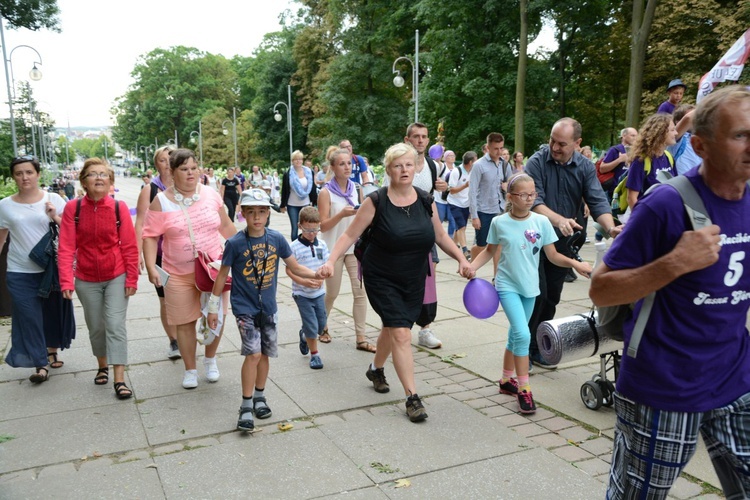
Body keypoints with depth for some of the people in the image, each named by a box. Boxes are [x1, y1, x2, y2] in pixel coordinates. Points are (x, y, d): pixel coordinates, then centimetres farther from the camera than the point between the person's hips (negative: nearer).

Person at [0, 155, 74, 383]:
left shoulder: (54, 200, -1)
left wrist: (56, 218, -15)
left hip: (51, 268, 0)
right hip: (19, 273, 0)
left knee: (52, 313, 13)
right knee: (29, 317, -2)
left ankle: (52, 352, 34)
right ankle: (41, 365, 7)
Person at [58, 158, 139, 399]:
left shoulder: (119, 207, -11)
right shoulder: (72, 208, -10)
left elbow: (130, 246, -7)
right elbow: (66, 247, -11)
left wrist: (132, 279, -8)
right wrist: (66, 281, -19)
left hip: (117, 277, -1)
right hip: (86, 279, 2)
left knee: (116, 325, -5)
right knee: (96, 327, 15)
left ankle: (119, 380, 0)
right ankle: (102, 365, 39)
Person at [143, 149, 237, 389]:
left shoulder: (211, 195, 2)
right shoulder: (161, 201, -6)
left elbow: (226, 226, 12)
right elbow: (150, 236, -5)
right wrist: (151, 268, -14)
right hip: (179, 275, -2)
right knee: (185, 322, 8)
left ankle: (210, 360, 33)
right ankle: (190, 369, 26)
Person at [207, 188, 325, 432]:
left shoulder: (276, 239, -5)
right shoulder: (235, 243, -13)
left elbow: (295, 267, 3)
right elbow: (223, 274, -3)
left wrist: (315, 275, -16)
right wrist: (213, 307, 1)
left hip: (268, 307, 4)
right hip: (244, 307, -4)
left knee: (265, 353, 12)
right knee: (253, 353, -13)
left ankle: (259, 397, 32)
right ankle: (246, 406, 1)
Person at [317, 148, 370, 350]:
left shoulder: (354, 189, 5)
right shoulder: (326, 192, -9)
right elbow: (323, 226, -13)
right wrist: (342, 214, -27)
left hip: (354, 246, 4)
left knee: (360, 291, -4)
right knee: (332, 293, 10)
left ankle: (361, 338, 2)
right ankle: (322, 326, 36)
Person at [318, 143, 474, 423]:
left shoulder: (426, 202, -2)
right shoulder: (376, 202, -14)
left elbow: (440, 236, 9)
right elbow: (350, 235, -11)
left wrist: (462, 259, -3)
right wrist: (331, 261, -24)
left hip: (414, 281, 5)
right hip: (382, 279, -4)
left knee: (393, 328, 19)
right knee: (401, 333, -13)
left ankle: (376, 369, 47)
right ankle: (412, 398, -4)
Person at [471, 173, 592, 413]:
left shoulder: (541, 222, -5)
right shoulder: (499, 223, -7)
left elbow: (553, 256, -1)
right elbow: (490, 250, 7)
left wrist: (574, 263, -17)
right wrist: (471, 266, -7)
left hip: (529, 286, 3)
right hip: (507, 286, -3)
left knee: (515, 335, 15)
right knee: (523, 334, -16)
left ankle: (507, 380, 33)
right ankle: (523, 389, -4)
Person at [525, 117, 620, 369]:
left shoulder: (585, 167, -2)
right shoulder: (537, 162, -13)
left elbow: (597, 202, -10)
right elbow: (534, 200, -21)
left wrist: (610, 227, -28)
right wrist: (559, 219, -37)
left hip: (563, 241, 4)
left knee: (552, 297, 11)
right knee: (537, 294, -8)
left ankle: (539, 347, 24)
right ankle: (523, 347, 5)